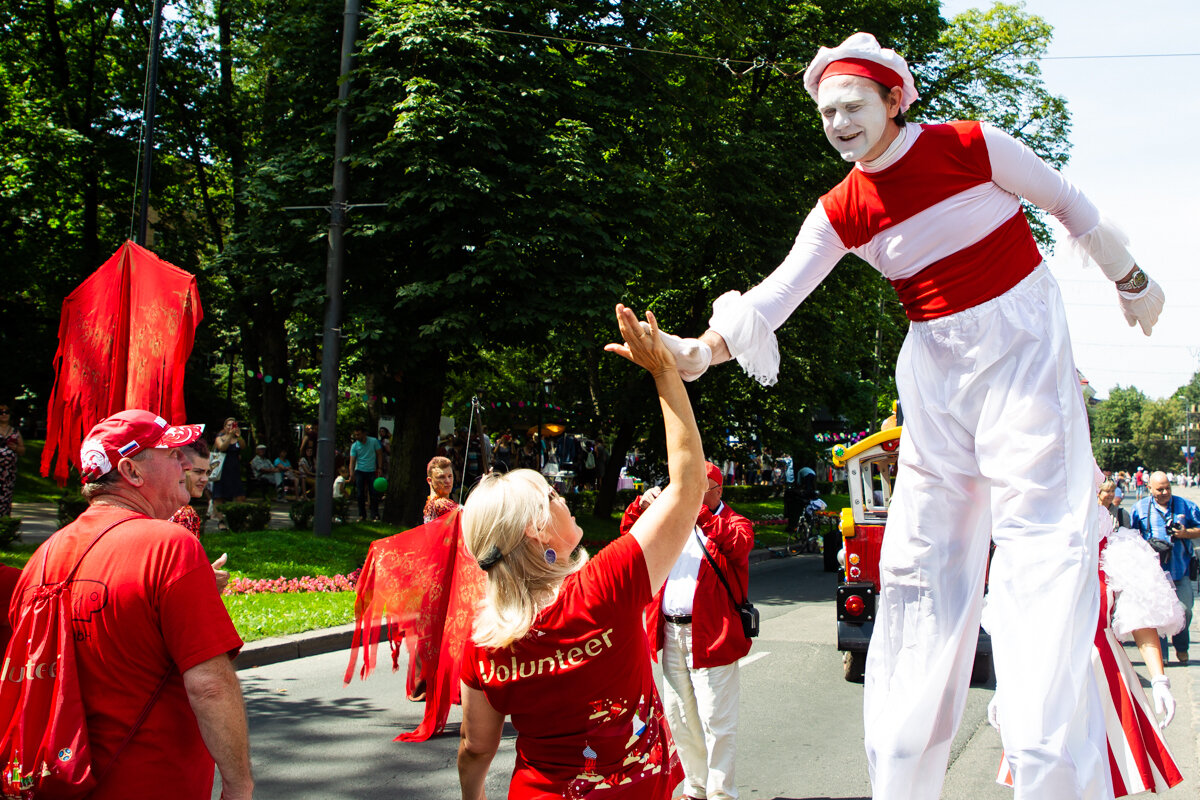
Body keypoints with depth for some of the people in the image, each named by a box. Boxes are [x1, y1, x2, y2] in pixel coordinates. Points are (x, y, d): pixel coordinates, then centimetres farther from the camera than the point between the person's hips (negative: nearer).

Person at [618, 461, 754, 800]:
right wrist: (641, 506, -8)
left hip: (710, 635, -6)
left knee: (716, 721, -5)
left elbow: (738, 543, -21)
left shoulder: (735, 522, 2)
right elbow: (630, 535, 11)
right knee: (679, 718, 13)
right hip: (672, 634, 6)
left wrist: (700, 512, -29)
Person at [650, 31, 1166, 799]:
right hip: (934, 361, 4)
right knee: (922, 556, 2)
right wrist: (700, 349, -26)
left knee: (1040, 535, -12)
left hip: (1021, 341, -3)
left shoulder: (971, 146, -9)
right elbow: (773, 297, -9)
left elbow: (1067, 201, 5)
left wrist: (1131, 280, 15)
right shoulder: (841, 211, -1)